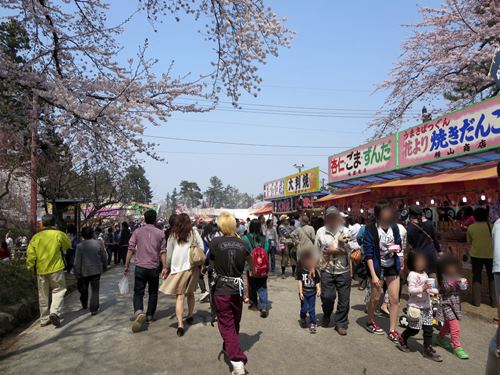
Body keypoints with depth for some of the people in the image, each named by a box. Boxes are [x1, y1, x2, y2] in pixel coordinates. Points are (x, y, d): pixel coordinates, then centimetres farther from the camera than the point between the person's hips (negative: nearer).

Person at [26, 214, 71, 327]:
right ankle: (55, 313, -14)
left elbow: (30, 254, 0)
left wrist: (31, 267, 10)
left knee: (43, 295, 14)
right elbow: (68, 244, 8)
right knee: (58, 291, 6)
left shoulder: (36, 237, 1)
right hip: (56, 269, -3)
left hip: (41, 270, 4)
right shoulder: (59, 234, -8)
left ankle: (44, 319, 22)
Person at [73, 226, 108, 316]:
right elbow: (104, 257, -1)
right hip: (96, 270, 0)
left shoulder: (79, 246, -10)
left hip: (84, 271, 0)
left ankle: (84, 305, 38)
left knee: (84, 289, 21)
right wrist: (104, 267, 16)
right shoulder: (99, 243, -8)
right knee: (95, 290, 5)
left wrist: (77, 274, 0)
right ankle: (93, 309, -1)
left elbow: (77, 262, -8)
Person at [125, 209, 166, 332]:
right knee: (153, 293, 15)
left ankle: (139, 312, -15)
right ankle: (150, 315, 23)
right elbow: (162, 252, -2)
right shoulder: (160, 233, 0)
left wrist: (127, 266, 3)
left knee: (138, 292, 7)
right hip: (154, 268, 1)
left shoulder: (137, 231, 0)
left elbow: (130, 250, -3)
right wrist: (165, 268, 3)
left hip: (140, 267, 0)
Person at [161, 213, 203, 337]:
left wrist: (167, 268, 19)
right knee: (190, 293, 20)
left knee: (180, 296, -3)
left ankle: (180, 324, -13)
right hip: (193, 267, 2)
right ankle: (190, 316, 34)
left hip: (178, 268, -2)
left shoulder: (173, 235, 1)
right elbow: (201, 249, 2)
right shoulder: (194, 233, 3)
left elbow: (169, 254, 6)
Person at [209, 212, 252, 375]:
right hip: (238, 288, 4)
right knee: (235, 321, 23)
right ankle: (229, 347, 46)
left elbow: (212, 263, 2)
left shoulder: (215, 242, -13)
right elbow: (250, 260, 17)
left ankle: (237, 361, -10)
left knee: (226, 324, 2)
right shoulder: (243, 244, -3)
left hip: (221, 289, -4)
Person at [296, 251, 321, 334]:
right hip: (304, 292, -1)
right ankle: (303, 319, 34)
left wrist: (318, 290, -8)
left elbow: (317, 282, 5)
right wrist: (300, 292, -9)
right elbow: (299, 281, -7)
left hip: (312, 292, 2)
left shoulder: (314, 271, -2)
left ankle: (312, 324, 14)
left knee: (312, 309, 3)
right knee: (304, 309, 5)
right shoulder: (300, 270, -8)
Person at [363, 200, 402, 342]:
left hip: (392, 266, 4)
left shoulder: (394, 227, -1)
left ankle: (392, 330, 17)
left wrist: (397, 248, -12)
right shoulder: (371, 229, -16)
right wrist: (373, 275, -18)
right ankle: (370, 322, 34)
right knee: (375, 297, 10)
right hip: (378, 267, -4)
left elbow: (399, 245, 14)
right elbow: (368, 254, -15)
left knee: (395, 299, 4)